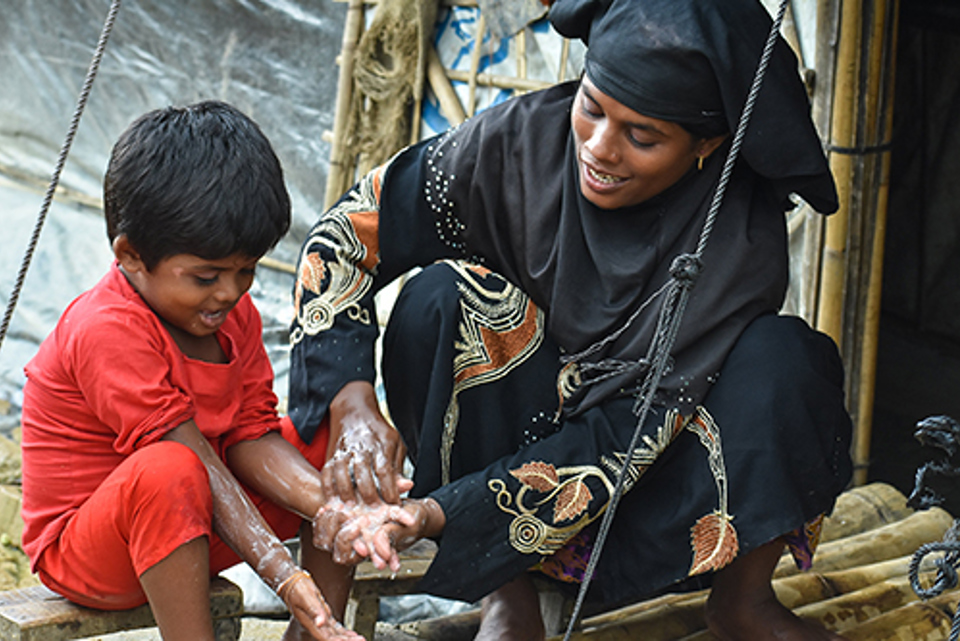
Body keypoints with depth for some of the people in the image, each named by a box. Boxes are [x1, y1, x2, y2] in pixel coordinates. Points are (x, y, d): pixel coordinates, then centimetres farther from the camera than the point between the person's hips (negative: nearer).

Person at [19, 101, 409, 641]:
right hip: (82, 553, -8)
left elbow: (250, 435, -5)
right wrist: (282, 575, -34)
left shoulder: (234, 311, 0)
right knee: (166, 473, -40)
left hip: (195, 527, 8)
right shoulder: (106, 332, -26)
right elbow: (195, 462, -29)